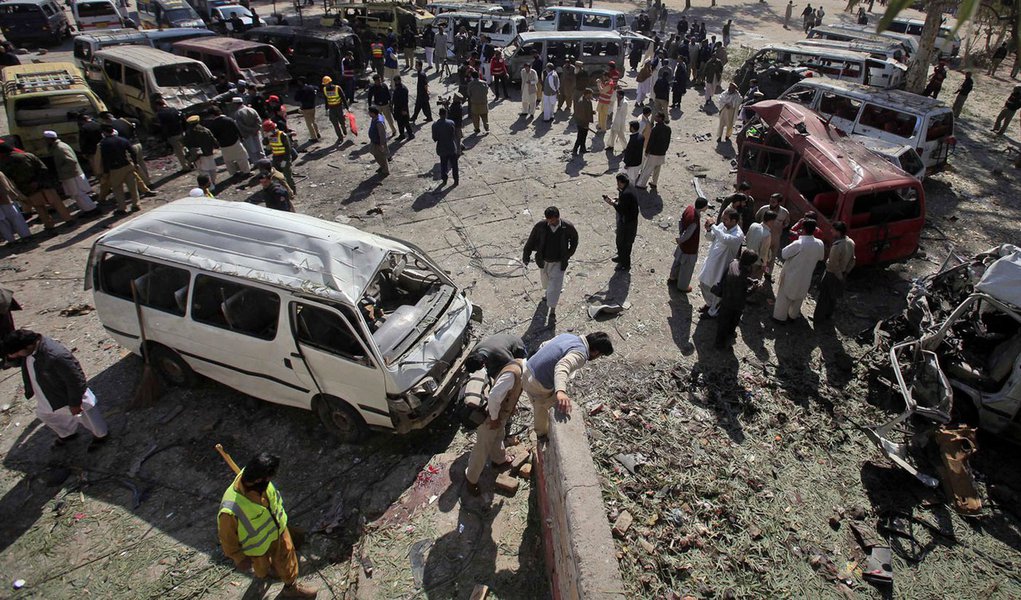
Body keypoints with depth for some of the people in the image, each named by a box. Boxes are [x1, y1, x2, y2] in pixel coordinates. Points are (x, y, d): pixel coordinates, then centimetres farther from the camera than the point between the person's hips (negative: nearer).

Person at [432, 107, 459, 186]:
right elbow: (455, 134, -8)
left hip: (442, 148, 1)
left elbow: (434, 138, -7)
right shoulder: (451, 123, -13)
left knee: (443, 164, 17)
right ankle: (456, 180, 18)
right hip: (452, 147, -1)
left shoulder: (435, 125, -10)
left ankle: (444, 180, 23)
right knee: (454, 164, 13)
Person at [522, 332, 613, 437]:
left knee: (539, 406, 34)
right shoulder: (580, 353, -22)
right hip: (539, 386, -8)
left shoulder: (568, 335, 5)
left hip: (527, 370, 9)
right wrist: (560, 392, -58)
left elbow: (543, 346, 16)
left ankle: (540, 431, 58)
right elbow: (563, 366, -43)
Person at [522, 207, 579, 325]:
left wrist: (568, 254, 1)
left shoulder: (567, 227, -22)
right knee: (545, 279, 25)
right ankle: (549, 293, 59)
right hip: (543, 260, 2)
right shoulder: (540, 226, -21)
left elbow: (574, 239, -1)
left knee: (555, 285, -3)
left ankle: (552, 311, 10)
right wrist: (526, 256, -3)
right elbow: (531, 241, -8)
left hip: (558, 262, -2)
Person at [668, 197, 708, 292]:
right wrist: (680, 240, -9)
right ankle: (683, 286, 39)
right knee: (687, 267, 17)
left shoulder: (689, 207, -16)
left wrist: (680, 233, 5)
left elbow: (680, 222, -2)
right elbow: (686, 235, -29)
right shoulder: (694, 220, -39)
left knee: (678, 260, 30)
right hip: (690, 248, -8)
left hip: (683, 245, 8)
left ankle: (672, 278, 54)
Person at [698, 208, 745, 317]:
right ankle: (709, 304, 49)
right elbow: (711, 238, 3)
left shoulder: (738, 235, -28)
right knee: (703, 284, 24)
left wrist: (713, 226, -41)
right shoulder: (723, 225, -7)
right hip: (711, 260, 8)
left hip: (721, 265, -8)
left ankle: (713, 311, 36)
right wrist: (709, 230, -20)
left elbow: (725, 239, -48)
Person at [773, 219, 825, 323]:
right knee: (799, 296, 23)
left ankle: (780, 317, 22)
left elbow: (784, 254, -18)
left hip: (791, 275, -5)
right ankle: (793, 315, 39)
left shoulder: (798, 244, -29)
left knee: (784, 296, 12)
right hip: (805, 277, 5)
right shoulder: (820, 244, -11)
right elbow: (821, 257, 5)